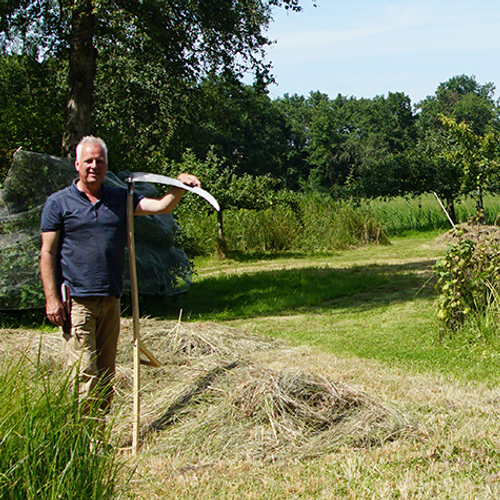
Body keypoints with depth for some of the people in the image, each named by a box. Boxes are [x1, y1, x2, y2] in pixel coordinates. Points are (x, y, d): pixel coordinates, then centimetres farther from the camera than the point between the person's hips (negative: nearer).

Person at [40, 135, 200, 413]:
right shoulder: (59, 203, 2)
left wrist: (179, 187, -16)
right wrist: (52, 298, -9)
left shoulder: (120, 199, 13)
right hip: (76, 300, -4)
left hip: (111, 300, 5)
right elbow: (47, 254, 0)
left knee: (106, 376, 9)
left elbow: (162, 206, 4)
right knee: (84, 375, -9)